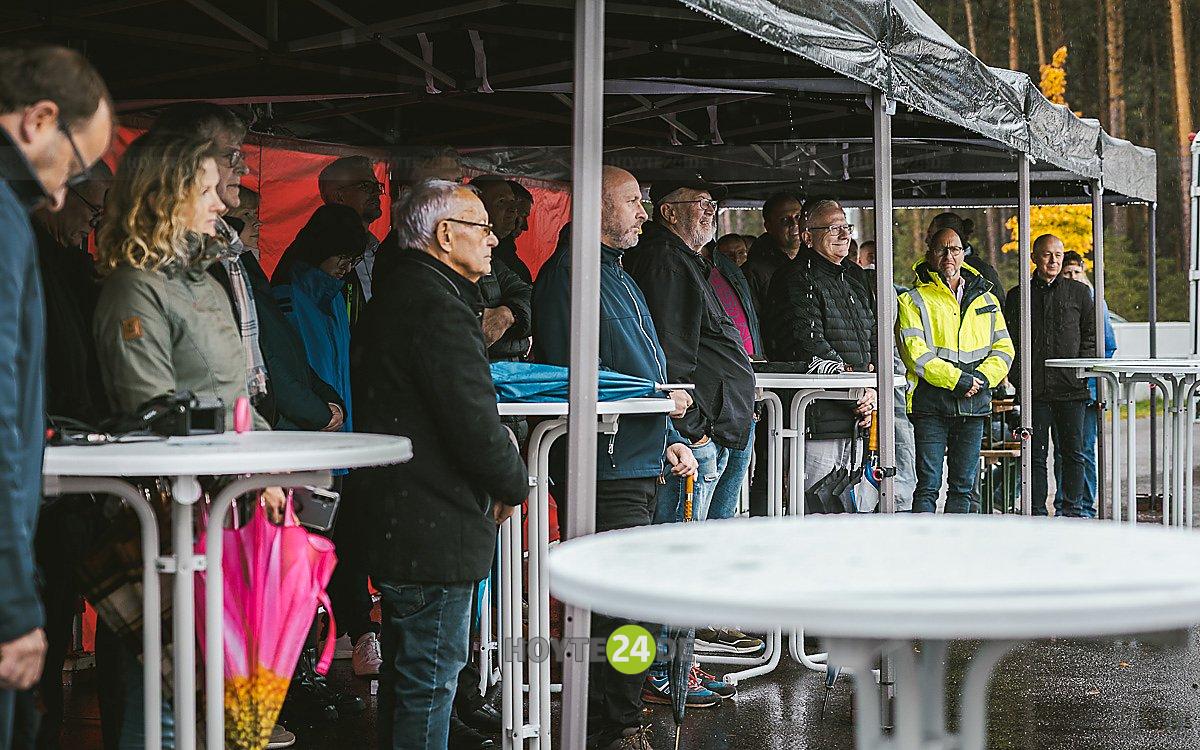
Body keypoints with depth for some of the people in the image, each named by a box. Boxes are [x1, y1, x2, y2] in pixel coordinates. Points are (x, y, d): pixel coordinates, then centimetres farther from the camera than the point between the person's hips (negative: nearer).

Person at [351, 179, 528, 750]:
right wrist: (514, 484, -5)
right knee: (429, 682, -2)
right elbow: (473, 424, -23)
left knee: (405, 673, 21)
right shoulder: (437, 307, -20)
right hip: (435, 532, -11)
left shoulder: (394, 294, 14)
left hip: (392, 525, 11)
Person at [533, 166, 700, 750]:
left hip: (638, 467, 10)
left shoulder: (618, 278, 23)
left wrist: (669, 439, 18)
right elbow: (570, 373, -18)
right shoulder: (567, 274, -9)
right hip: (604, 470, -10)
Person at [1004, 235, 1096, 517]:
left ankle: (1072, 509, 9)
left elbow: (1092, 334, 10)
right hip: (1034, 388, 0)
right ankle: (1037, 513, 6)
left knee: (1073, 451, 2)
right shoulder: (1018, 295, 10)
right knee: (1036, 453, 2)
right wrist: (1019, 375, -2)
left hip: (1072, 387, 0)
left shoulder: (1079, 292, 10)